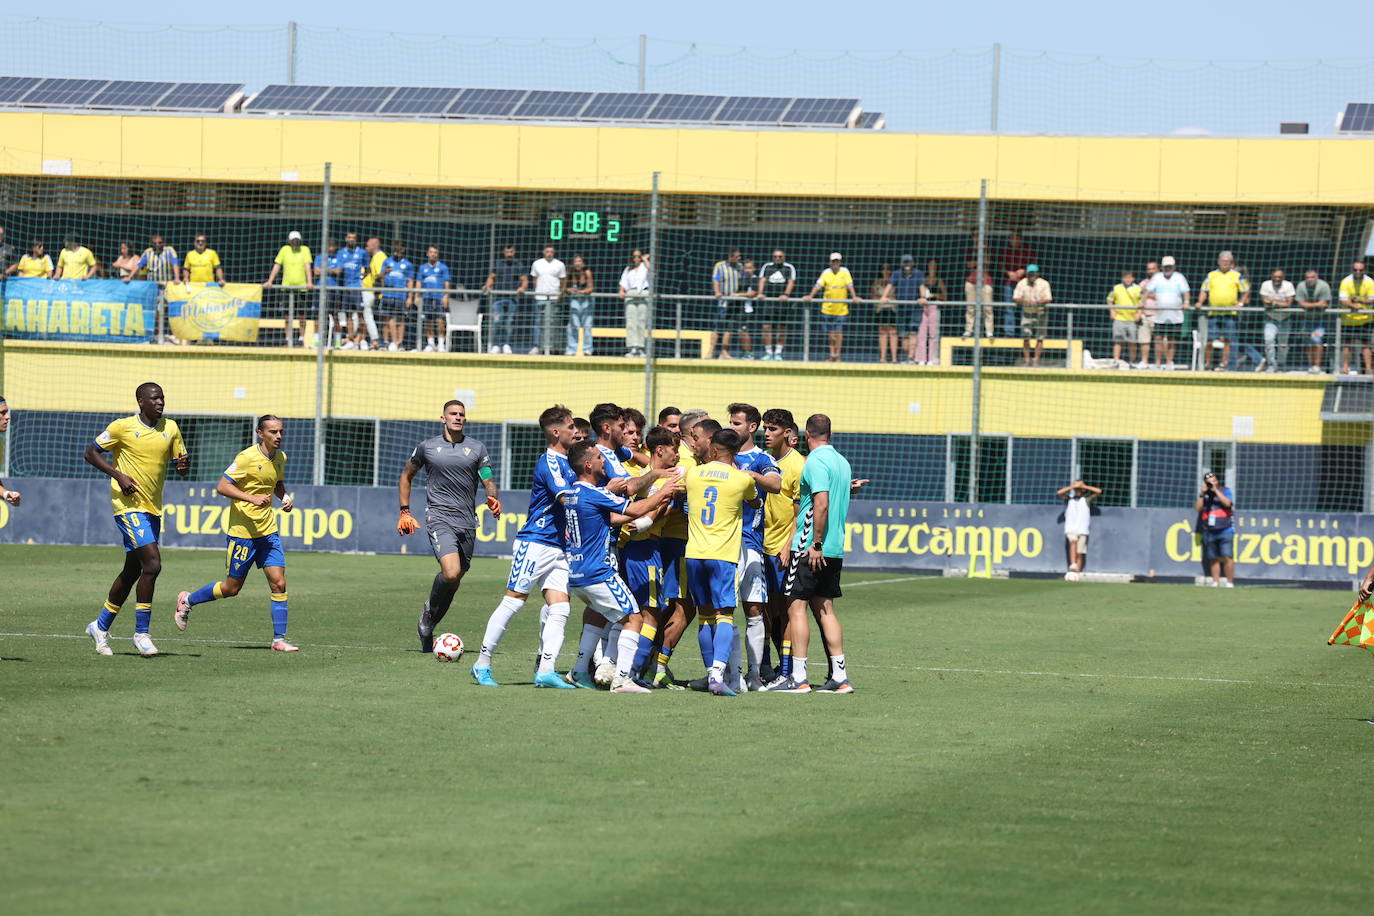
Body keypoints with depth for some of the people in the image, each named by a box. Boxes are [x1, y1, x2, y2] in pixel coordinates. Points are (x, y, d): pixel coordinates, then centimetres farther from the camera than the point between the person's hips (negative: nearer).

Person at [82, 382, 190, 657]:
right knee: (152, 564, -18)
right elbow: (91, 453, -1)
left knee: (132, 571, 13)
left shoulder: (170, 428, 7)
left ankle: (101, 626, 29)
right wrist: (118, 475, -14)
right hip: (130, 507, -7)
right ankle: (141, 633, -10)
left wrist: (184, 465, -11)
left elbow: (180, 460, 15)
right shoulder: (123, 427, -7)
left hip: (153, 509, 7)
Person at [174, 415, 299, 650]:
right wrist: (252, 498, -28)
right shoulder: (247, 458, -15)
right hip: (242, 531, -6)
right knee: (231, 588, 4)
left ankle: (279, 639, -1)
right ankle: (187, 600, 28)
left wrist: (285, 497, 5)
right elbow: (222, 487, -18)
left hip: (268, 531, 6)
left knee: (279, 584, -5)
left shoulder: (280, 458, 7)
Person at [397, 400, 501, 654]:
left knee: (454, 582, 7)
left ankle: (428, 630, 24)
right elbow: (406, 476, 19)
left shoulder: (477, 449, 8)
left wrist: (493, 499, -19)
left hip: (467, 522, 3)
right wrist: (404, 512, 13)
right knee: (451, 573, -24)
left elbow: (488, 481, 4)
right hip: (439, 517, -3)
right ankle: (430, 608, 4)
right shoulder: (427, 447, 6)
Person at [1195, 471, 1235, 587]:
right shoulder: (1204, 495, 14)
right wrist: (1202, 493, -5)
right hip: (1209, 532, 4)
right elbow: (1198, 508, 3)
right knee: (1213, 559, 3)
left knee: (1226, 557, -13)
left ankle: (1230, 582, -11)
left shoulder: (1225, 491, 5)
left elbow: (1227, 503, -13)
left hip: (1224, 530, -4)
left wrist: (1216, 490, -12)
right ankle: (1215, 582, 6)